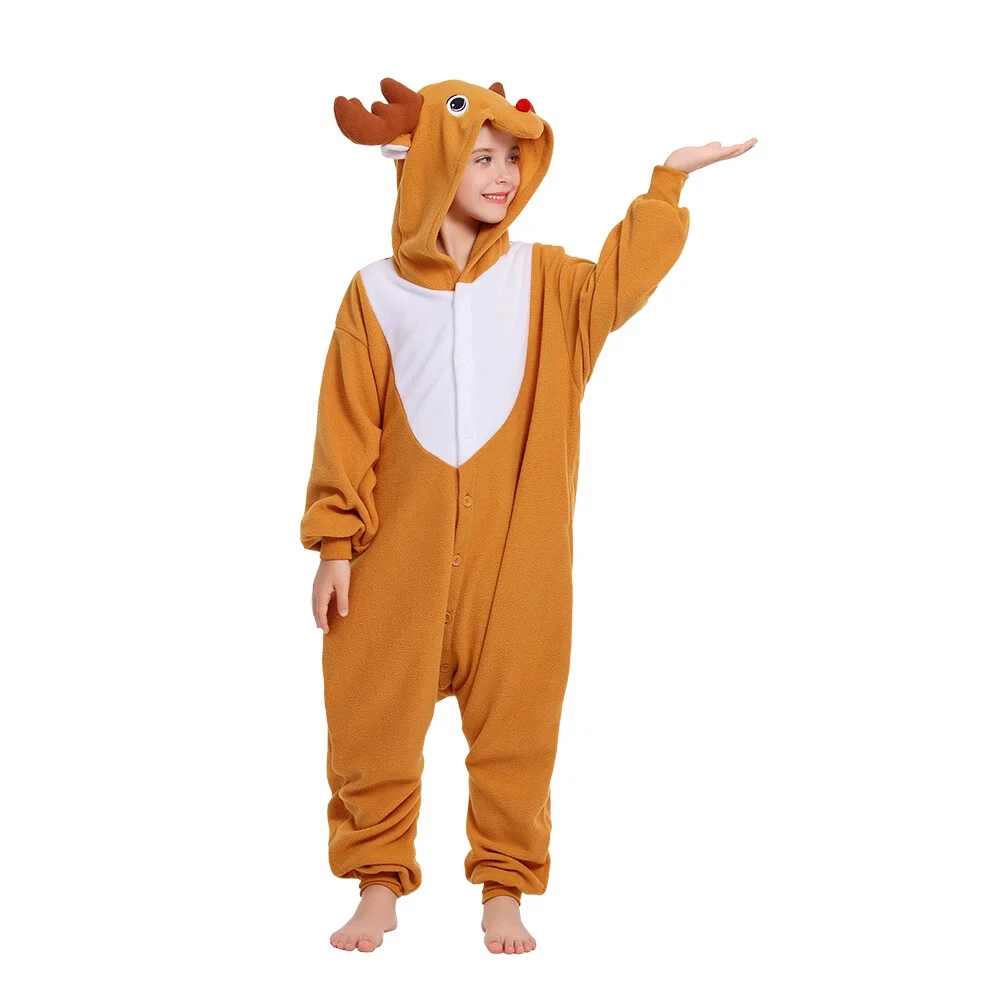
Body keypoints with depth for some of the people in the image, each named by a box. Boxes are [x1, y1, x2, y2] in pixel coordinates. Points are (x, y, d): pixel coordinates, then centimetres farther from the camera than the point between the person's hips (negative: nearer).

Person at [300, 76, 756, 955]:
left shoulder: (542, 279, 6)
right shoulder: (376, 292, 4)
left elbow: (620, 285, -15)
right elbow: (347, 427, 2)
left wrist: (669, 179, -20)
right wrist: (334, 543, -3)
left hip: (517, 553, 1)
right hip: (400, 553, 0)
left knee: (515, 719, 5)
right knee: (376, 720, 4)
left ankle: (506, 892, 18)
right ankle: (380, 887, 20)